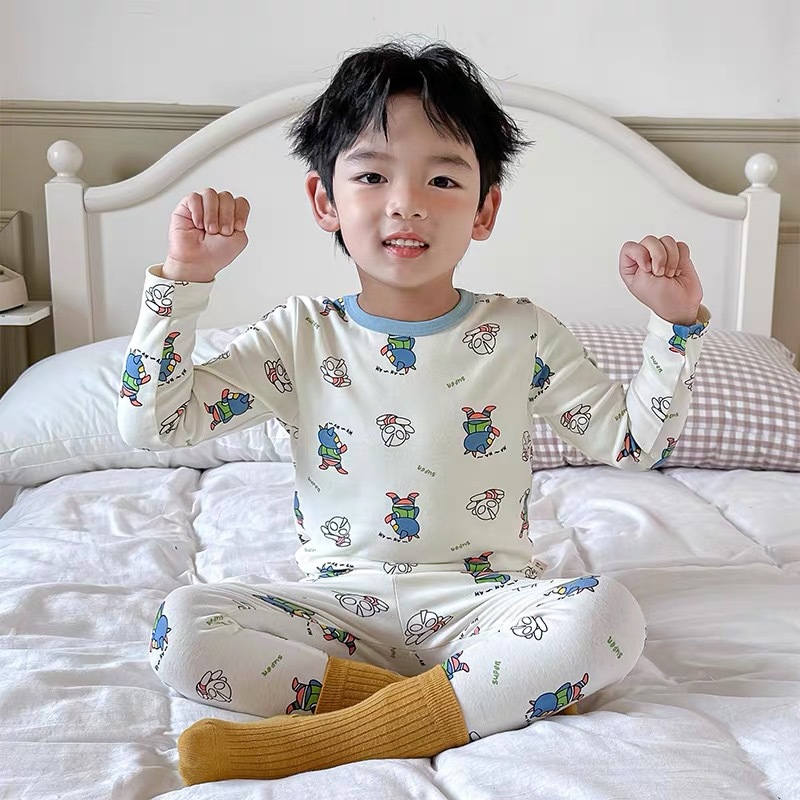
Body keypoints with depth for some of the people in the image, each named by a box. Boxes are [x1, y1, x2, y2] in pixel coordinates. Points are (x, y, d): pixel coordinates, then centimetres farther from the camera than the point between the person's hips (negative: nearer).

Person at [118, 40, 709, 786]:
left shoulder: (522, 335, 1)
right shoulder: (300, 336, 0)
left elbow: (634, 440, 6)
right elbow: (151, 422, -4)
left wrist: (674, 322, -6)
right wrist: (183, 277, -11)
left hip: (482, 599, 0)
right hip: (340, 604, 1)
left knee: (609, 616, -30)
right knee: (180, 626, -23)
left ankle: (321, 737, -25)